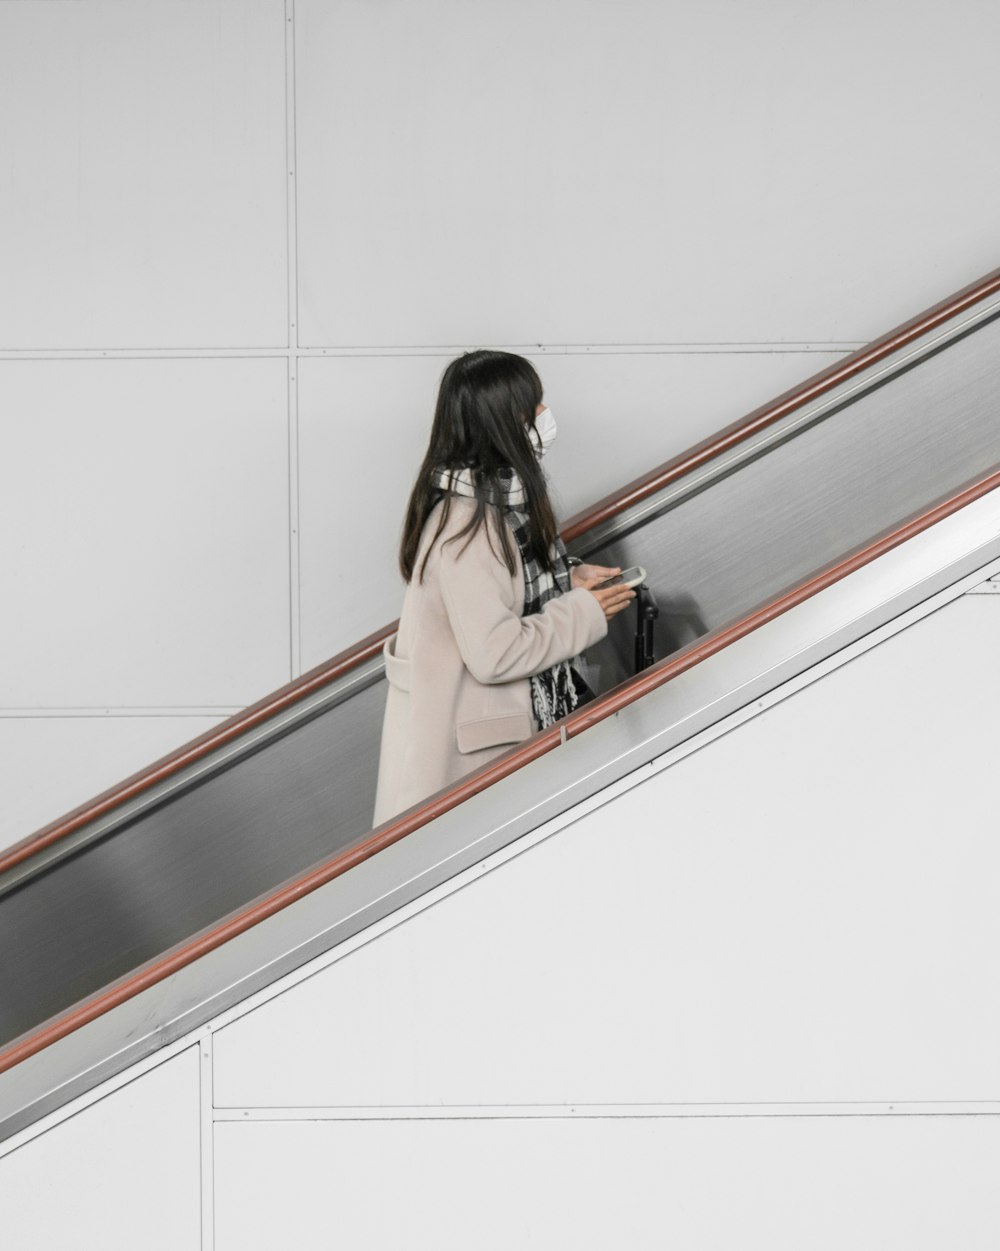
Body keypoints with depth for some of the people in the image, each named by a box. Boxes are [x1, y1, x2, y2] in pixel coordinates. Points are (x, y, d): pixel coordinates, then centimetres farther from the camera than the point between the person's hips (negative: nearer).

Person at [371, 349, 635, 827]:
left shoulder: (499, 495, 5)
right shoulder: (466, 523, -26)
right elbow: (495, 653, -28)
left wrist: (568, 581, 4)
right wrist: (585, 612, -17)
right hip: (466, 745, -9)